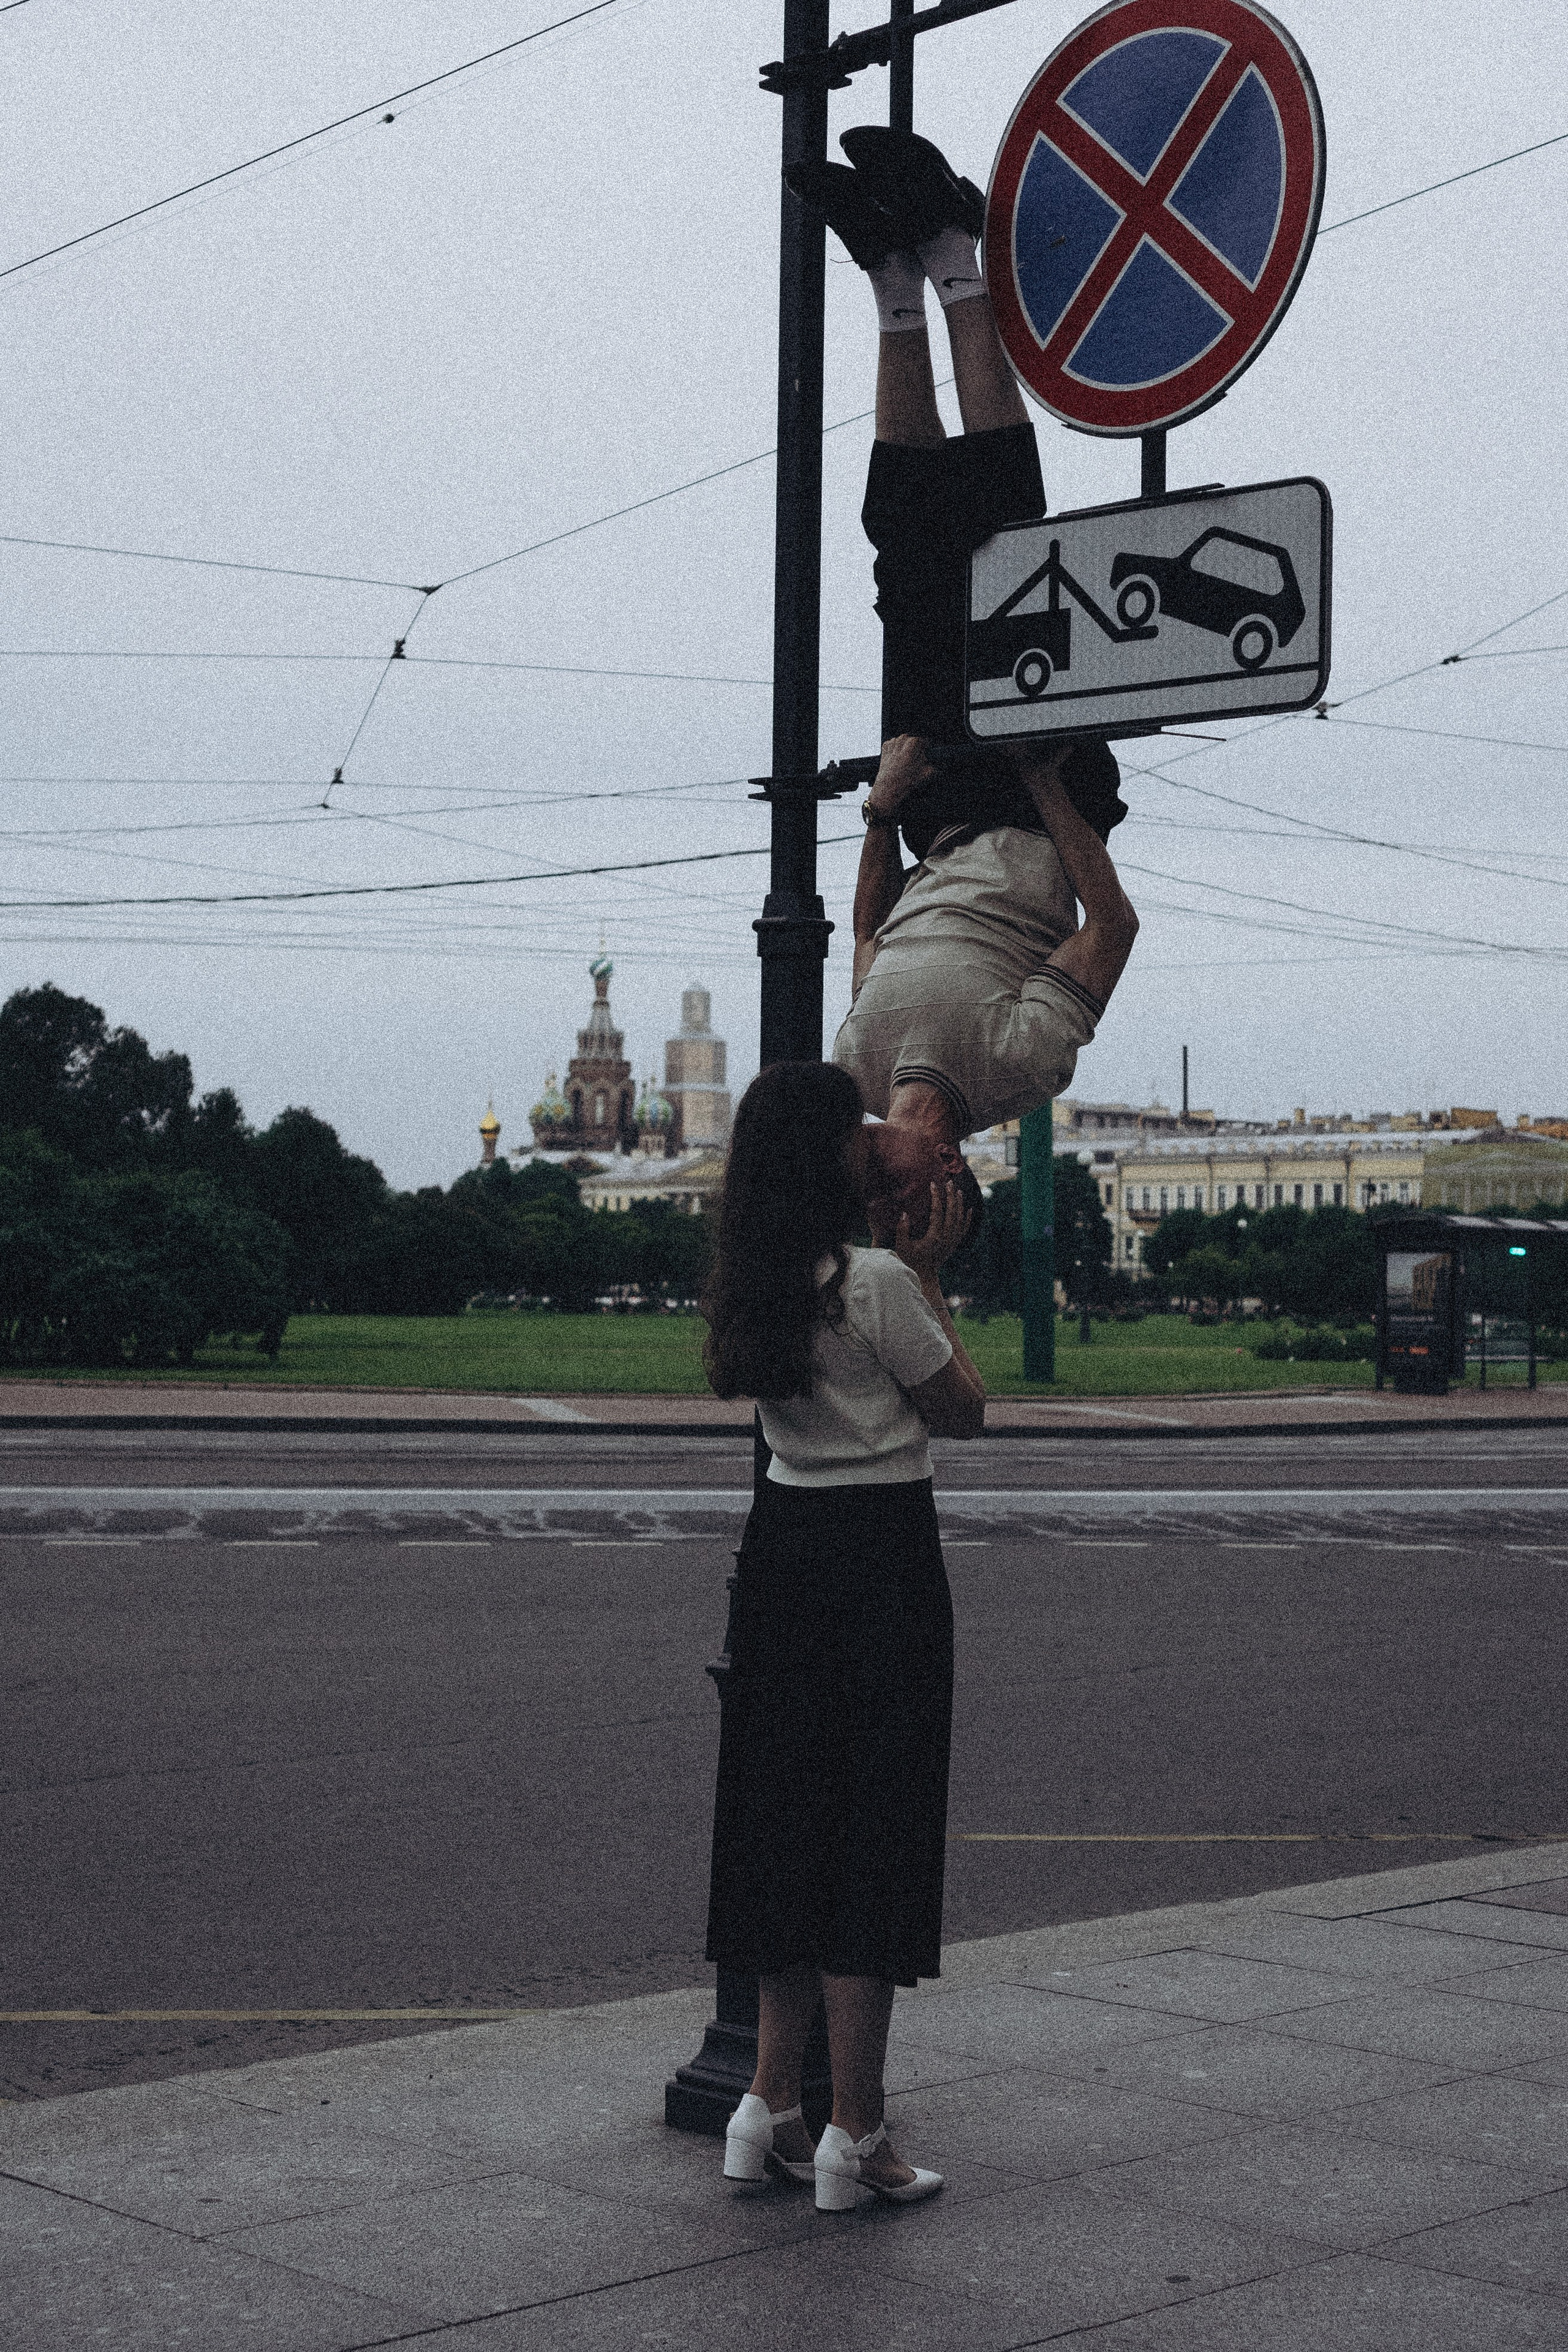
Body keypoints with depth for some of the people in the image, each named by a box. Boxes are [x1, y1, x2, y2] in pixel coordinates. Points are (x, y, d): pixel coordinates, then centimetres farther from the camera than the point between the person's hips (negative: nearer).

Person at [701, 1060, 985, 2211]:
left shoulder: (753, 1285, 8)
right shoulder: (876, 1282, -15)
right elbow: (963, 1409, -3)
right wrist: (931, 1279, 3)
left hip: (784, 1544, 8)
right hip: (880, 1552, -8)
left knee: (792, 1816, 15)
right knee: (873, 1827, -1)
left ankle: (771, 2106, 19)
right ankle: (854, 2134, 4)